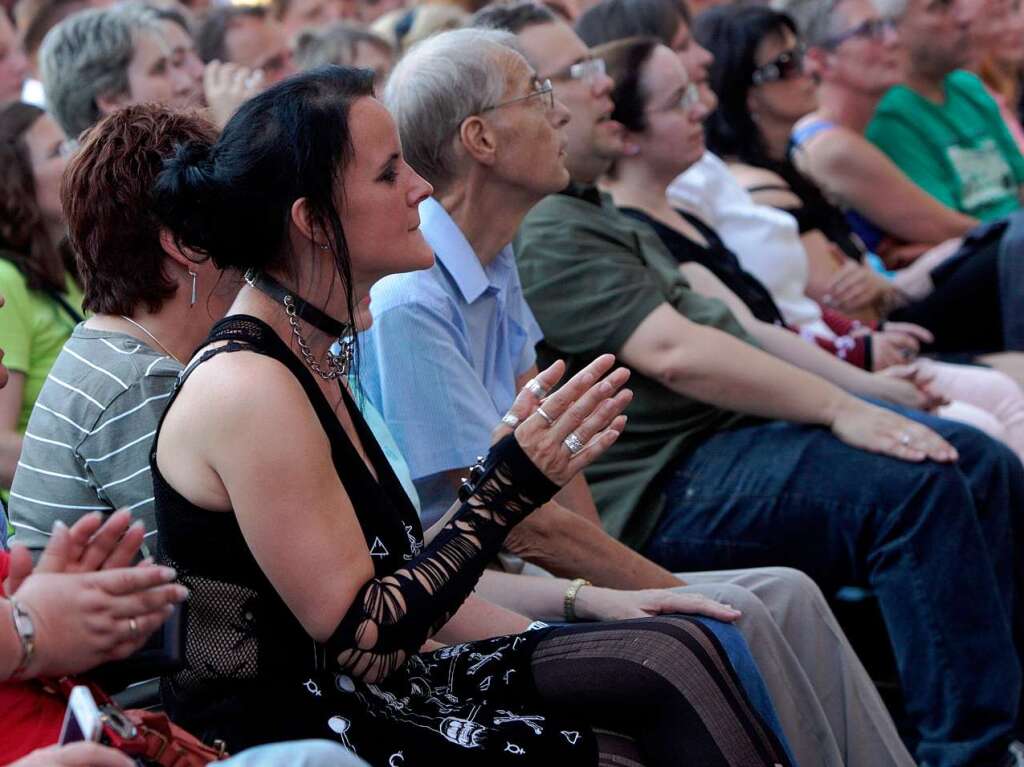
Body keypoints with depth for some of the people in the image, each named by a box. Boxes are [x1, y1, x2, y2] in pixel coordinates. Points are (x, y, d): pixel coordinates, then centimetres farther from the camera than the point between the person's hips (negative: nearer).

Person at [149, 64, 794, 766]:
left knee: (672, 658, -1)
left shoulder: (308, 354, 9)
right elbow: (362, 644, -21)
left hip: (357, 703, 9)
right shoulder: (249, 390, -20)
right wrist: (512, 483, -22)